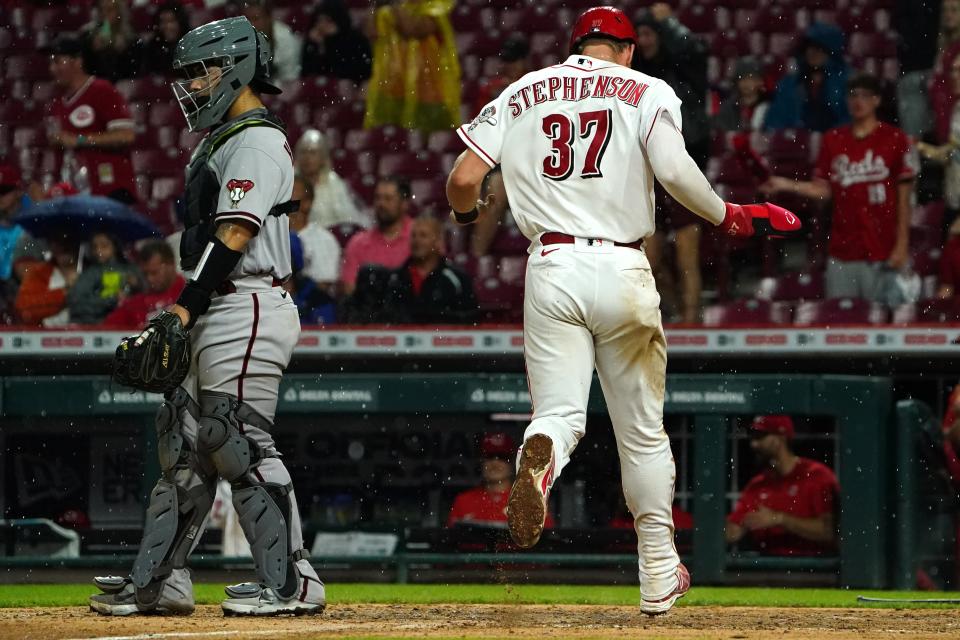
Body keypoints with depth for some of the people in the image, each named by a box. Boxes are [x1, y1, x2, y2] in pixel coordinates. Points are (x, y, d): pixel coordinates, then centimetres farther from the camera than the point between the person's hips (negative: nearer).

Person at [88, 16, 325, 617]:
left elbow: (234, 235, -21)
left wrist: (184, 309, -26)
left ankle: (292, 582, -12)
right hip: (218, 317, 11)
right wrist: (178, 319, 18)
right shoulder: (221, 141, 21)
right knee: (185, 443, 10)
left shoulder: (256, 141, -11)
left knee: (240, 443, -13)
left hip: (247, 309, -11)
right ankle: (159, 581, 14)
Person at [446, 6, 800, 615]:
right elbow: (675, 172, -13)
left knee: (560, 411, 0)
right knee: (643, 431, 12)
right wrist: (728, 216, 2)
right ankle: (659, 576, 17)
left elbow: (463, 178, 4)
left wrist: (468, 212, 27)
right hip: (622, 270, -1)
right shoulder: (648, 91, 4)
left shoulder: (522, 93, 11)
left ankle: (540, 458, -38)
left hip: (551, 268, 1)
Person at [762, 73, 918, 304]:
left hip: (883, 252, -4)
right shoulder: (833, 140, 9)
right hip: (843, 252, 4)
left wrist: (902, 245, -6)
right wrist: (787, 185, -2)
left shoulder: (895, 140, -2)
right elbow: (824, 189, 12)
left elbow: (903, 198, -1)